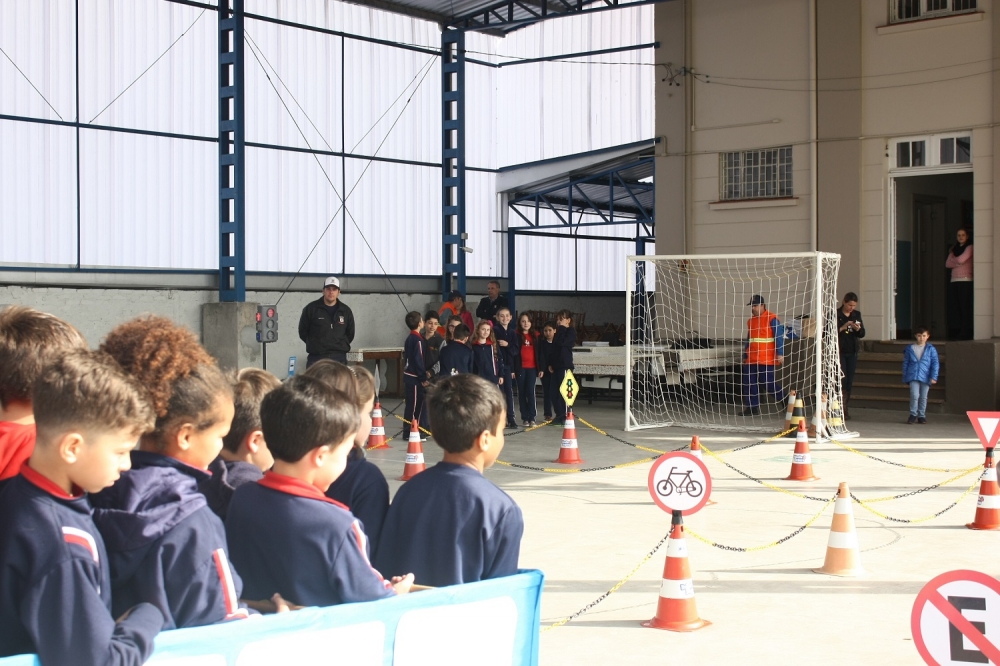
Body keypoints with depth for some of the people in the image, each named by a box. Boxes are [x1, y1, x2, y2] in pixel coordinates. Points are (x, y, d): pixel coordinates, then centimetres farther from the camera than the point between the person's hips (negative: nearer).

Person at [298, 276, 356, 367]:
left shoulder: (346, 311, 8)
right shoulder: (311, 308, 1)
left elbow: (350, 334, 18)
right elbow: (303, 332, 8)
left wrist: (342, 345, 9)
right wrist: (315, 344, 8)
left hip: (339, 359, 2)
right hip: (316, 358, -2)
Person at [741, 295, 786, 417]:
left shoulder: (771, 319, -7)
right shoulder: (750, 321, 16)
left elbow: (779, 337, -11)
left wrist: (780, 353, -16)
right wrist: (745, 356, 23)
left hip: (766, 360, -7)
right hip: (751, 360, 7)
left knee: (769, 384, -5)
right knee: (748, 383, 3)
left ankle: (786, 402, 13)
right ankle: (753, 407, 12)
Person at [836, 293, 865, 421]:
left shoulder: (857, 314, 10)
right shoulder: (835, 314, -5)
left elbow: (862, 334, 11)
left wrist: (857, 329, -11)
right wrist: (843, 327, -20)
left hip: (852, 352, 5)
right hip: (840, 351, -5)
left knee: (850, 381, 4)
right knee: (842, 379, -11)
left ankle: (845, 408, 9)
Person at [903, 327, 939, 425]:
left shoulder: (931, 349, 1)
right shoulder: (910, 348, 4)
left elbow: (935, 364, -1)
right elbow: (905, 363, 10)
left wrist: (934, 377, -9)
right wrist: (905, 377, 9)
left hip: (925, 377, 1)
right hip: (913, 376, -1)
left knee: (923, 397, 9)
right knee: (914, 395, -13)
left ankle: (921, 416, 22)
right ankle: (913, 414, 1)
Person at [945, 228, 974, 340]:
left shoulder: (969, 247, 1)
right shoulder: (954, 249, 20)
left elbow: (961, 259, -13)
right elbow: (947, 264, 9)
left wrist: (953, 259, 7)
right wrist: (958, 262, -6)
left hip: (965, 280, -6)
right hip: (954, 280, 6)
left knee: (965, 306, -9)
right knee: (954, 307, 1)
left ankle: (965, 332, -10)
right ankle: (955, 332, 2)